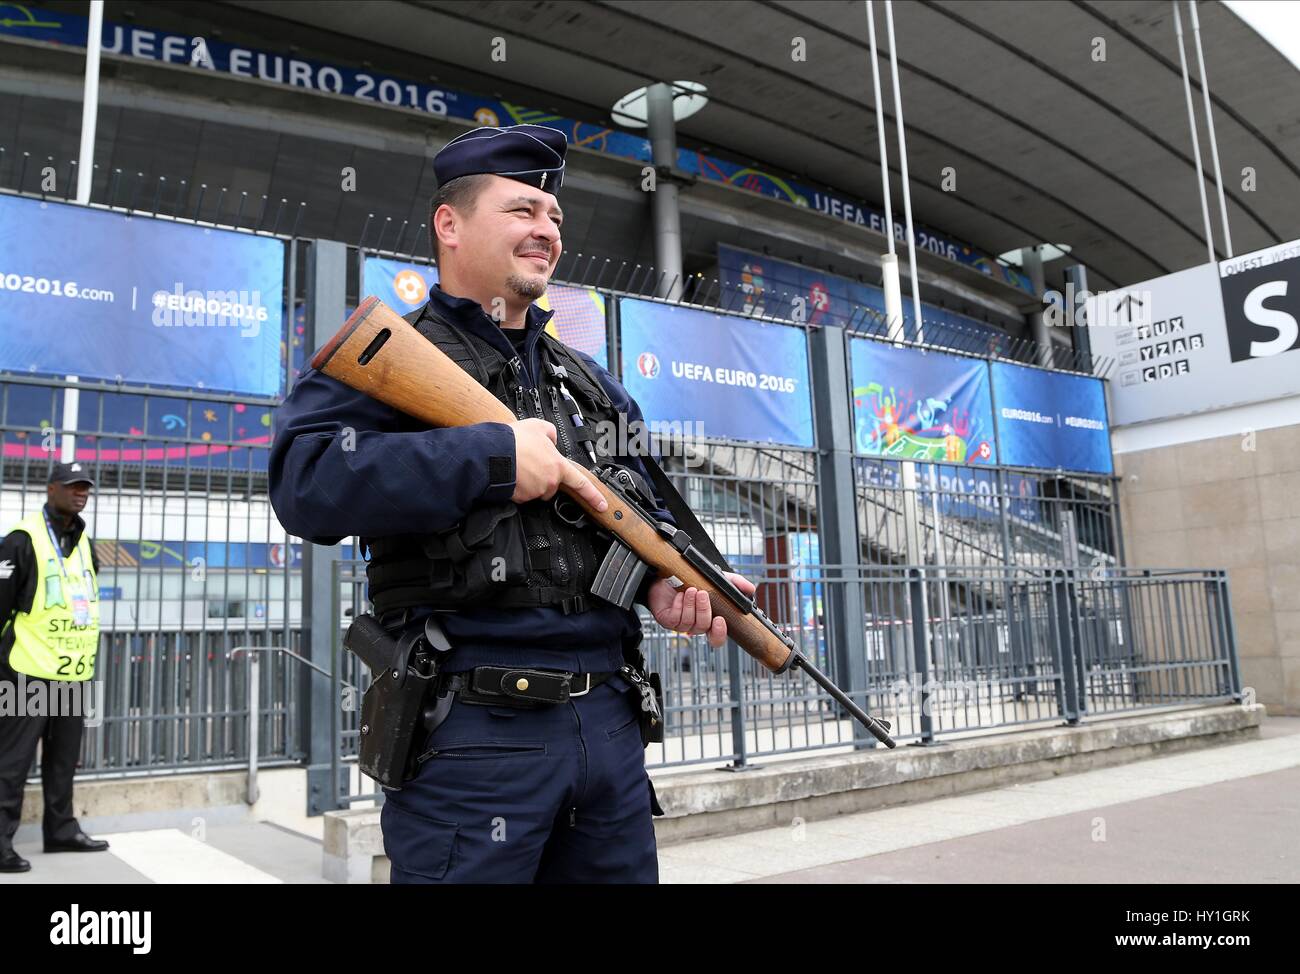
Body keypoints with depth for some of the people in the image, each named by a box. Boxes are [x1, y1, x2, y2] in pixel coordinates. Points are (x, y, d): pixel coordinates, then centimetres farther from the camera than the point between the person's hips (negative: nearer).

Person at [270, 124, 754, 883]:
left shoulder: (594, 384, 19)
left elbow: (647, 508, 21)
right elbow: (307, 482, -18)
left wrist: (665, 573, -2)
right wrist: (494, 456, -19)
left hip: (609, 719, 7)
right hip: (472, 732, -6)